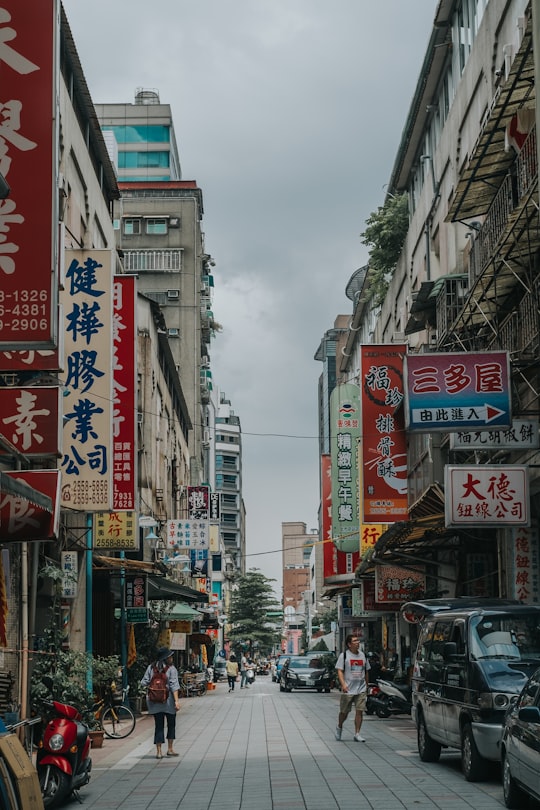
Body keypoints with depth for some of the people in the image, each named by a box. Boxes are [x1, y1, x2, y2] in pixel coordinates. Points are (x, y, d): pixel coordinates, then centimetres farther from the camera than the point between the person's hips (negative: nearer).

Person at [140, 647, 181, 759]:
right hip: (168, 701, -3)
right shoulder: (171, 669, -8)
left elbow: (144, 683, 2)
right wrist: (177, 700, -17)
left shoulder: (151, 667, 2)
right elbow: (174, 686, -14)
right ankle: (170, 749, 14)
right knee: (171, 724, 13)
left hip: (155, 702, 3)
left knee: (159, 725, 8)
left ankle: (158, 751, 3)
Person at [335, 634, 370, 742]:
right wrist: (343, 684, -21)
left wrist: (366, 686, 18)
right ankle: (339, 727, 33)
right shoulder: (344, 655, -3)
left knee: (359, 711, -5)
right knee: (344, 712, 7)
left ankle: (357, 734, 0)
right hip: (348, 690, -3)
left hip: (361, 689, 3)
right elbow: (339, 671, -8)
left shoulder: (362, 655, 10)